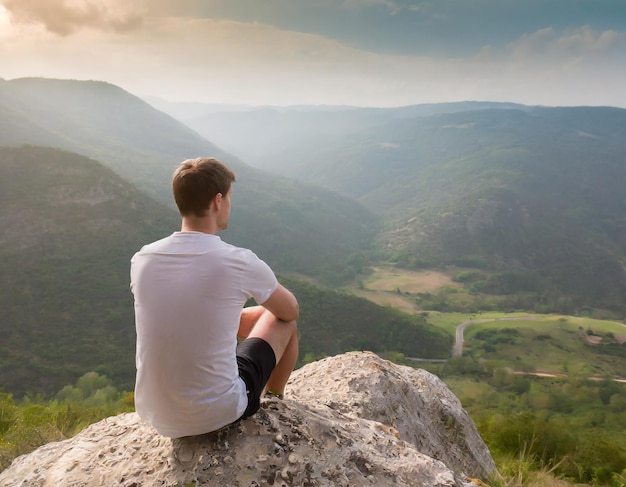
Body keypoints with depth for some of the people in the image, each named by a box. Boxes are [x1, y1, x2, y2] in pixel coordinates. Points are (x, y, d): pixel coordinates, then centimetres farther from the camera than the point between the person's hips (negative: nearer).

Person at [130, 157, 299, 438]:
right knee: (283, 321, 15)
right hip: (217, 414, -4)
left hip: (154, 416, 5)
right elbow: (291, 309, 1)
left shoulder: (142, 260, -6)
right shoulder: (240, 262, -19)